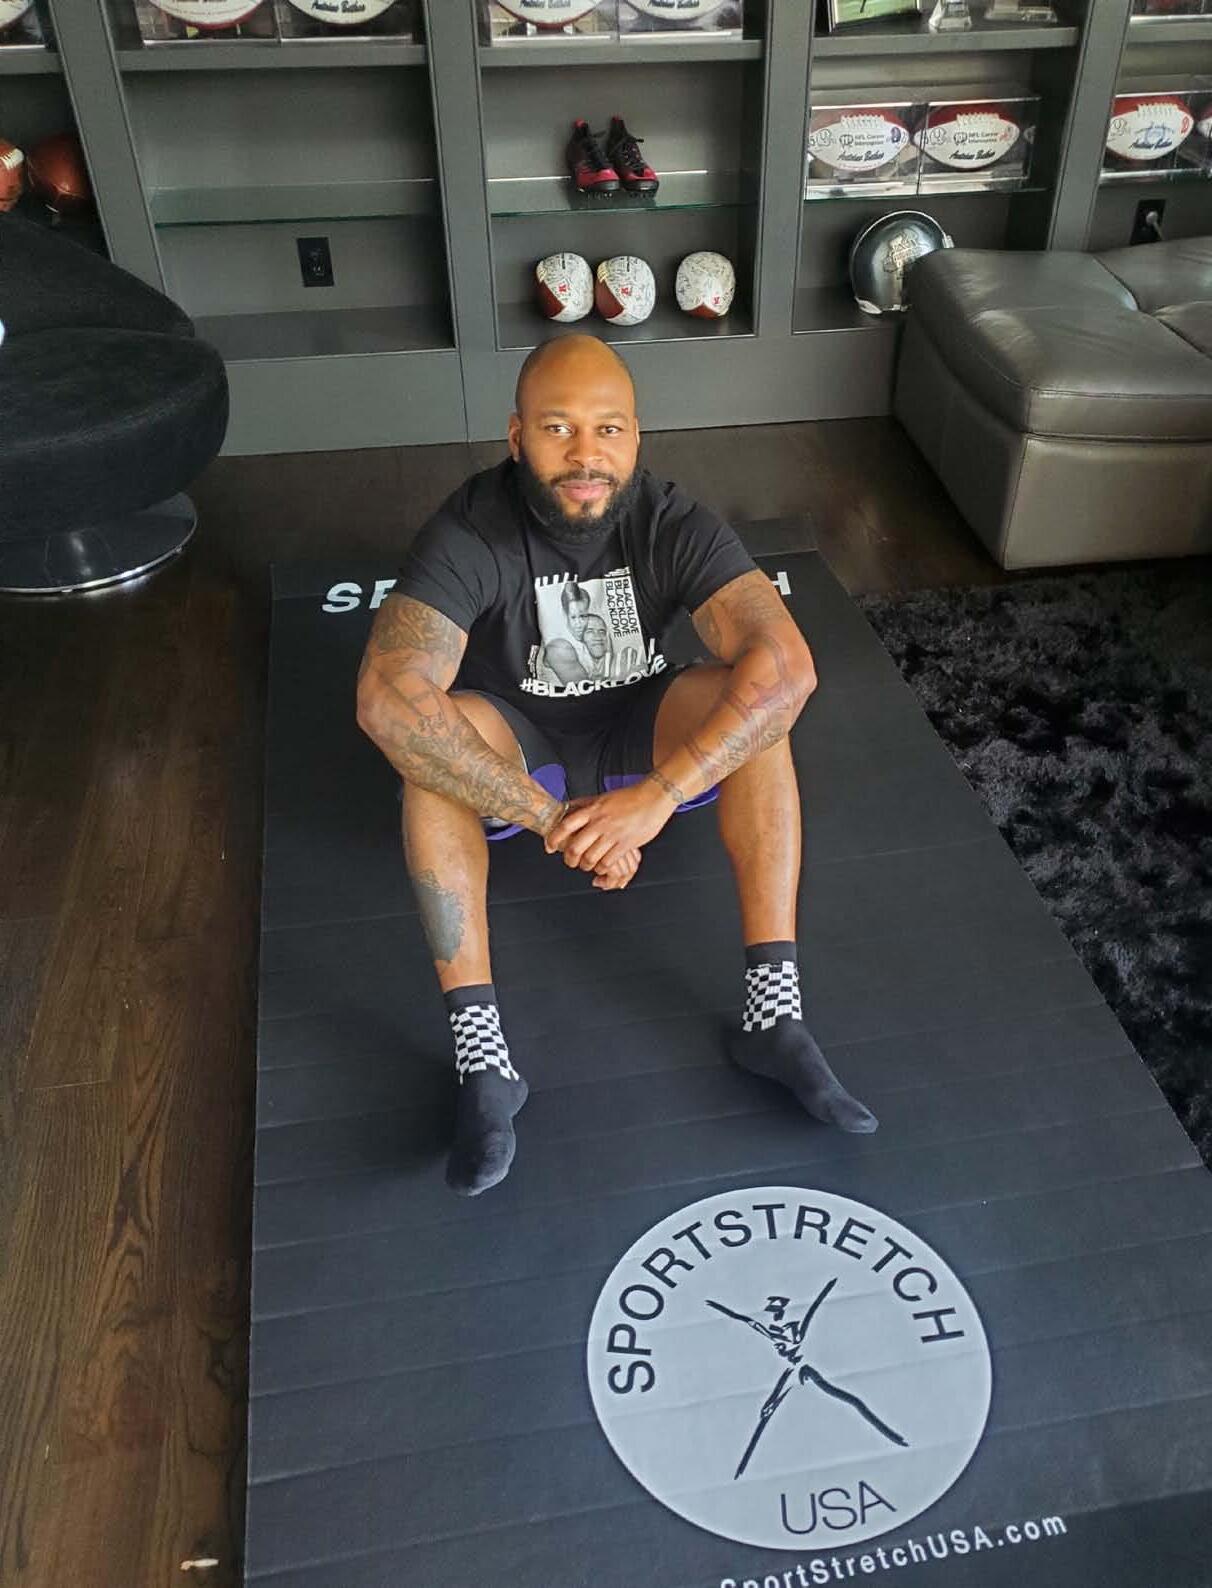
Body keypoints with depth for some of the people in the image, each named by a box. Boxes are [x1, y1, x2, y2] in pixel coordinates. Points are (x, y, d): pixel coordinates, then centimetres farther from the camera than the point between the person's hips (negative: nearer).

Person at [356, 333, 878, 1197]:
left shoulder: (676, 523, -21)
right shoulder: (468, 533, -26)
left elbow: (788, 666, -33)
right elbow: (385, 698, -41)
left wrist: (655, 797, -43)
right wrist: (549, 818, -43)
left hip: (635, 730, 2)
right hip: (515, 744, -1)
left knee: (752, 692, -27)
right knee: (427, 738, -34)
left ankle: (774, 1012, -26)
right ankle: (482, 1057, -32)